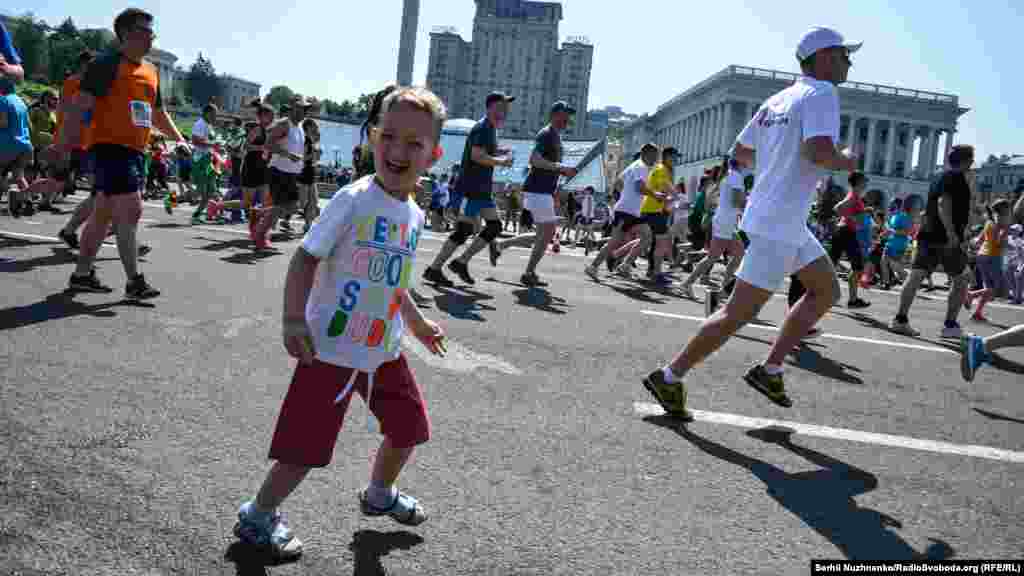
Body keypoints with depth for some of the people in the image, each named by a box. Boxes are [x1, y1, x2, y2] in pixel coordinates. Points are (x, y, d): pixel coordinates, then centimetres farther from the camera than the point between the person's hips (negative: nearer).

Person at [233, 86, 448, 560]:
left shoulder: (414, 214, 6)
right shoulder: (353, 200, -16)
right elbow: (306, 259, -16)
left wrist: (417, 323, 28)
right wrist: (294, 318, -27)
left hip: (384, 351, 7)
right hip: (332, 349, -7)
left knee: (410, 426, 19)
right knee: (307, 445, -4)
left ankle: (379, 493, 46)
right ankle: (258, 516, 22)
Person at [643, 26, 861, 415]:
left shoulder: (775, 101, 14)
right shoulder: (821, 93, -10)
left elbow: (739, 154, 20)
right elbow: (819, 151, -26)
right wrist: (844, 163, -6)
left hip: (788, 225, 10)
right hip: (777, 226, -10)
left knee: (825, 289, 17)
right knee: (739, 312, -5)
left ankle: (769, 370, 17)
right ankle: (669, 378, 2)